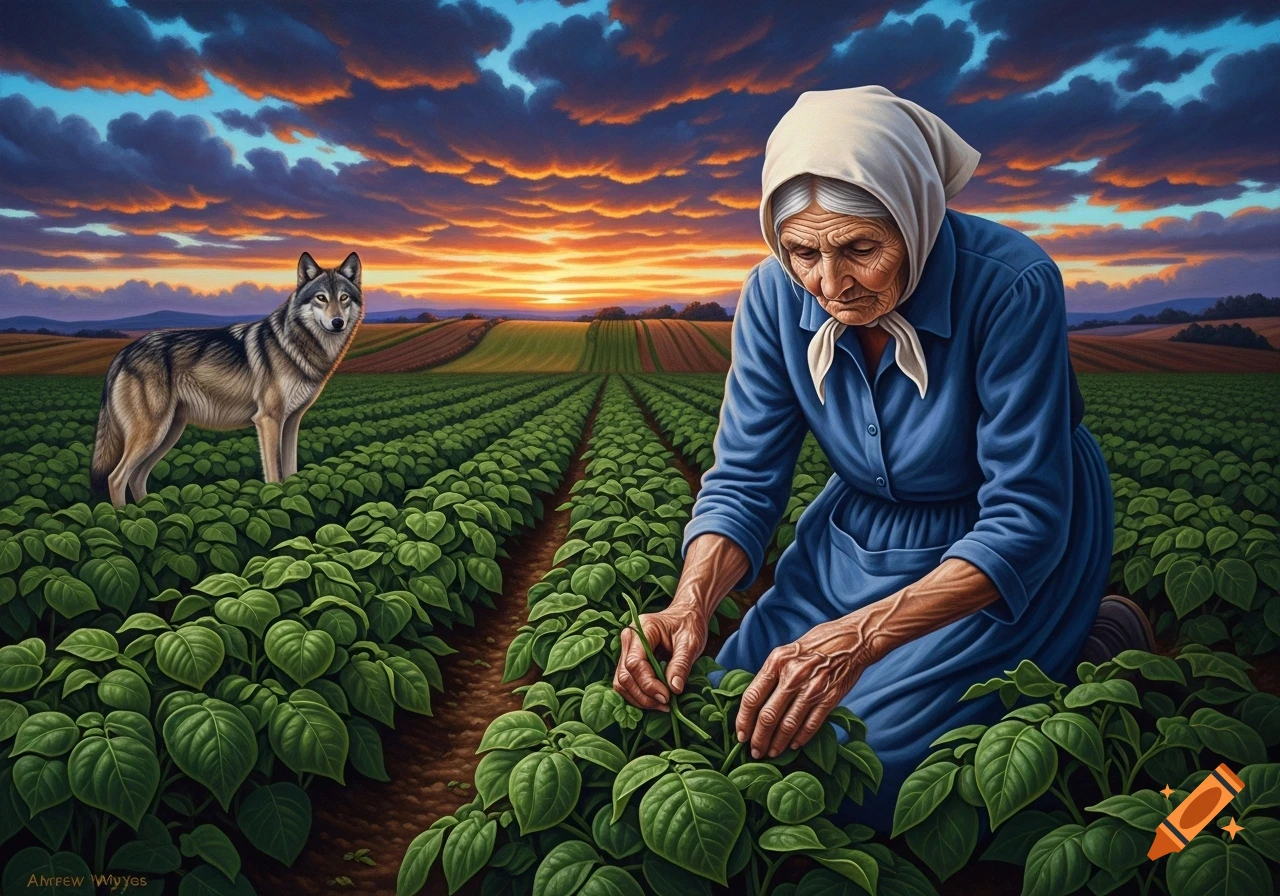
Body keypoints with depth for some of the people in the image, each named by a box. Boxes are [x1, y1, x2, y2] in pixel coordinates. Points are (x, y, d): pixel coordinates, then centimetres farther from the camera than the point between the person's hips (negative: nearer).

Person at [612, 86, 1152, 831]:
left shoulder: (1011, 284, -30)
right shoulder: (775, 295, -16)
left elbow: (1025, 523, -29)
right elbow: (742, 482, -13)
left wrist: (861, 636, -42)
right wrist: (692, 603, -33)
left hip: (1009, 558, -5)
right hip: (861, 534, 5)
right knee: (731, 718, 4)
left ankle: (1091, 653, 8)